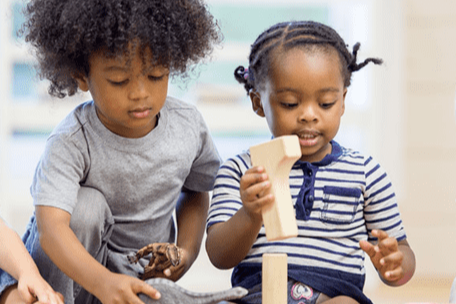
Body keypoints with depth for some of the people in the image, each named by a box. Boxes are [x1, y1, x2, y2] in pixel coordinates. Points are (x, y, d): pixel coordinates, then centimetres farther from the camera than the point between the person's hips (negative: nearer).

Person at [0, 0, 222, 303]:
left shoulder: (189, 125, -11)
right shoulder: (72, 143, -26)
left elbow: (195, 191, 10)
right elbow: (51, 228, -39)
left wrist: (187, 251, -8)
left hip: (145, 275, 3)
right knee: (85, 206, -32)